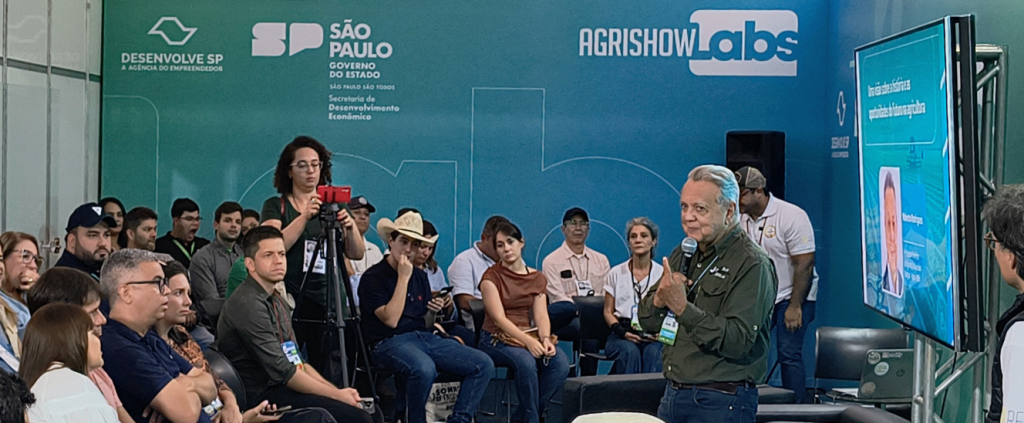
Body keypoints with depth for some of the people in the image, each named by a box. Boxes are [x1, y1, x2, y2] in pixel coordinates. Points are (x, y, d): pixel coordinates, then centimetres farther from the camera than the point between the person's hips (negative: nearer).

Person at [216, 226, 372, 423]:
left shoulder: (277, 301, 14)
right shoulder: (248, 305, -15)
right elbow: (283, 371, -19)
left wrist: (337, 391, 2)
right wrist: (336, 394, -13)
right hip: (260, 397, -9)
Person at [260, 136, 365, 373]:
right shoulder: (276, 206, 6)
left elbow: (357, 254, 6)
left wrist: (350, 227, -13)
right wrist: (304, 217, -20)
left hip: (331, 305, 3)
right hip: (290, 303, -2)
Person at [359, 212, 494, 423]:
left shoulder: (420, 276, 16)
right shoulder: (373, 277, -4)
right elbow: (391, 320, -16)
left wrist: (433, 311, -4)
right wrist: (403, 278, -13)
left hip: (425, 337, 7)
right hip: (389, 342, -7)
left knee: (483, 364, -13)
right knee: (424, 369, -40)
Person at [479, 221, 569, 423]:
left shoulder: (538, 279, 11)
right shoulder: (491, 277, -4)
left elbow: (541, 316, 2)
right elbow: (499, 318, -14)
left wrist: (545, 338, -21)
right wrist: (528, 341, -27)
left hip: (528, 337, 5)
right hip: (496, 339, -5)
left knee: (560, 362, -24)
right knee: (526, 361, -36)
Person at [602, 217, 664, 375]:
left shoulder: (662, 273, 10)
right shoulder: (616, 273, 11)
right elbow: (608, 312, 11)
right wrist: (621, 331, -10)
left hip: (653, 335, 0)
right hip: (622, 334, 0)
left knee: (653, 352, -36)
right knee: (630, 351, -35)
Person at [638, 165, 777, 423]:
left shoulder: (752, 265, -11)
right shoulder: (682, 255, 11)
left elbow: (738, 342, -22)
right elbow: (647, 323, 11)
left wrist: (683, 308, -26)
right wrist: (658, 300, -10)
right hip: (673, 394, 7)